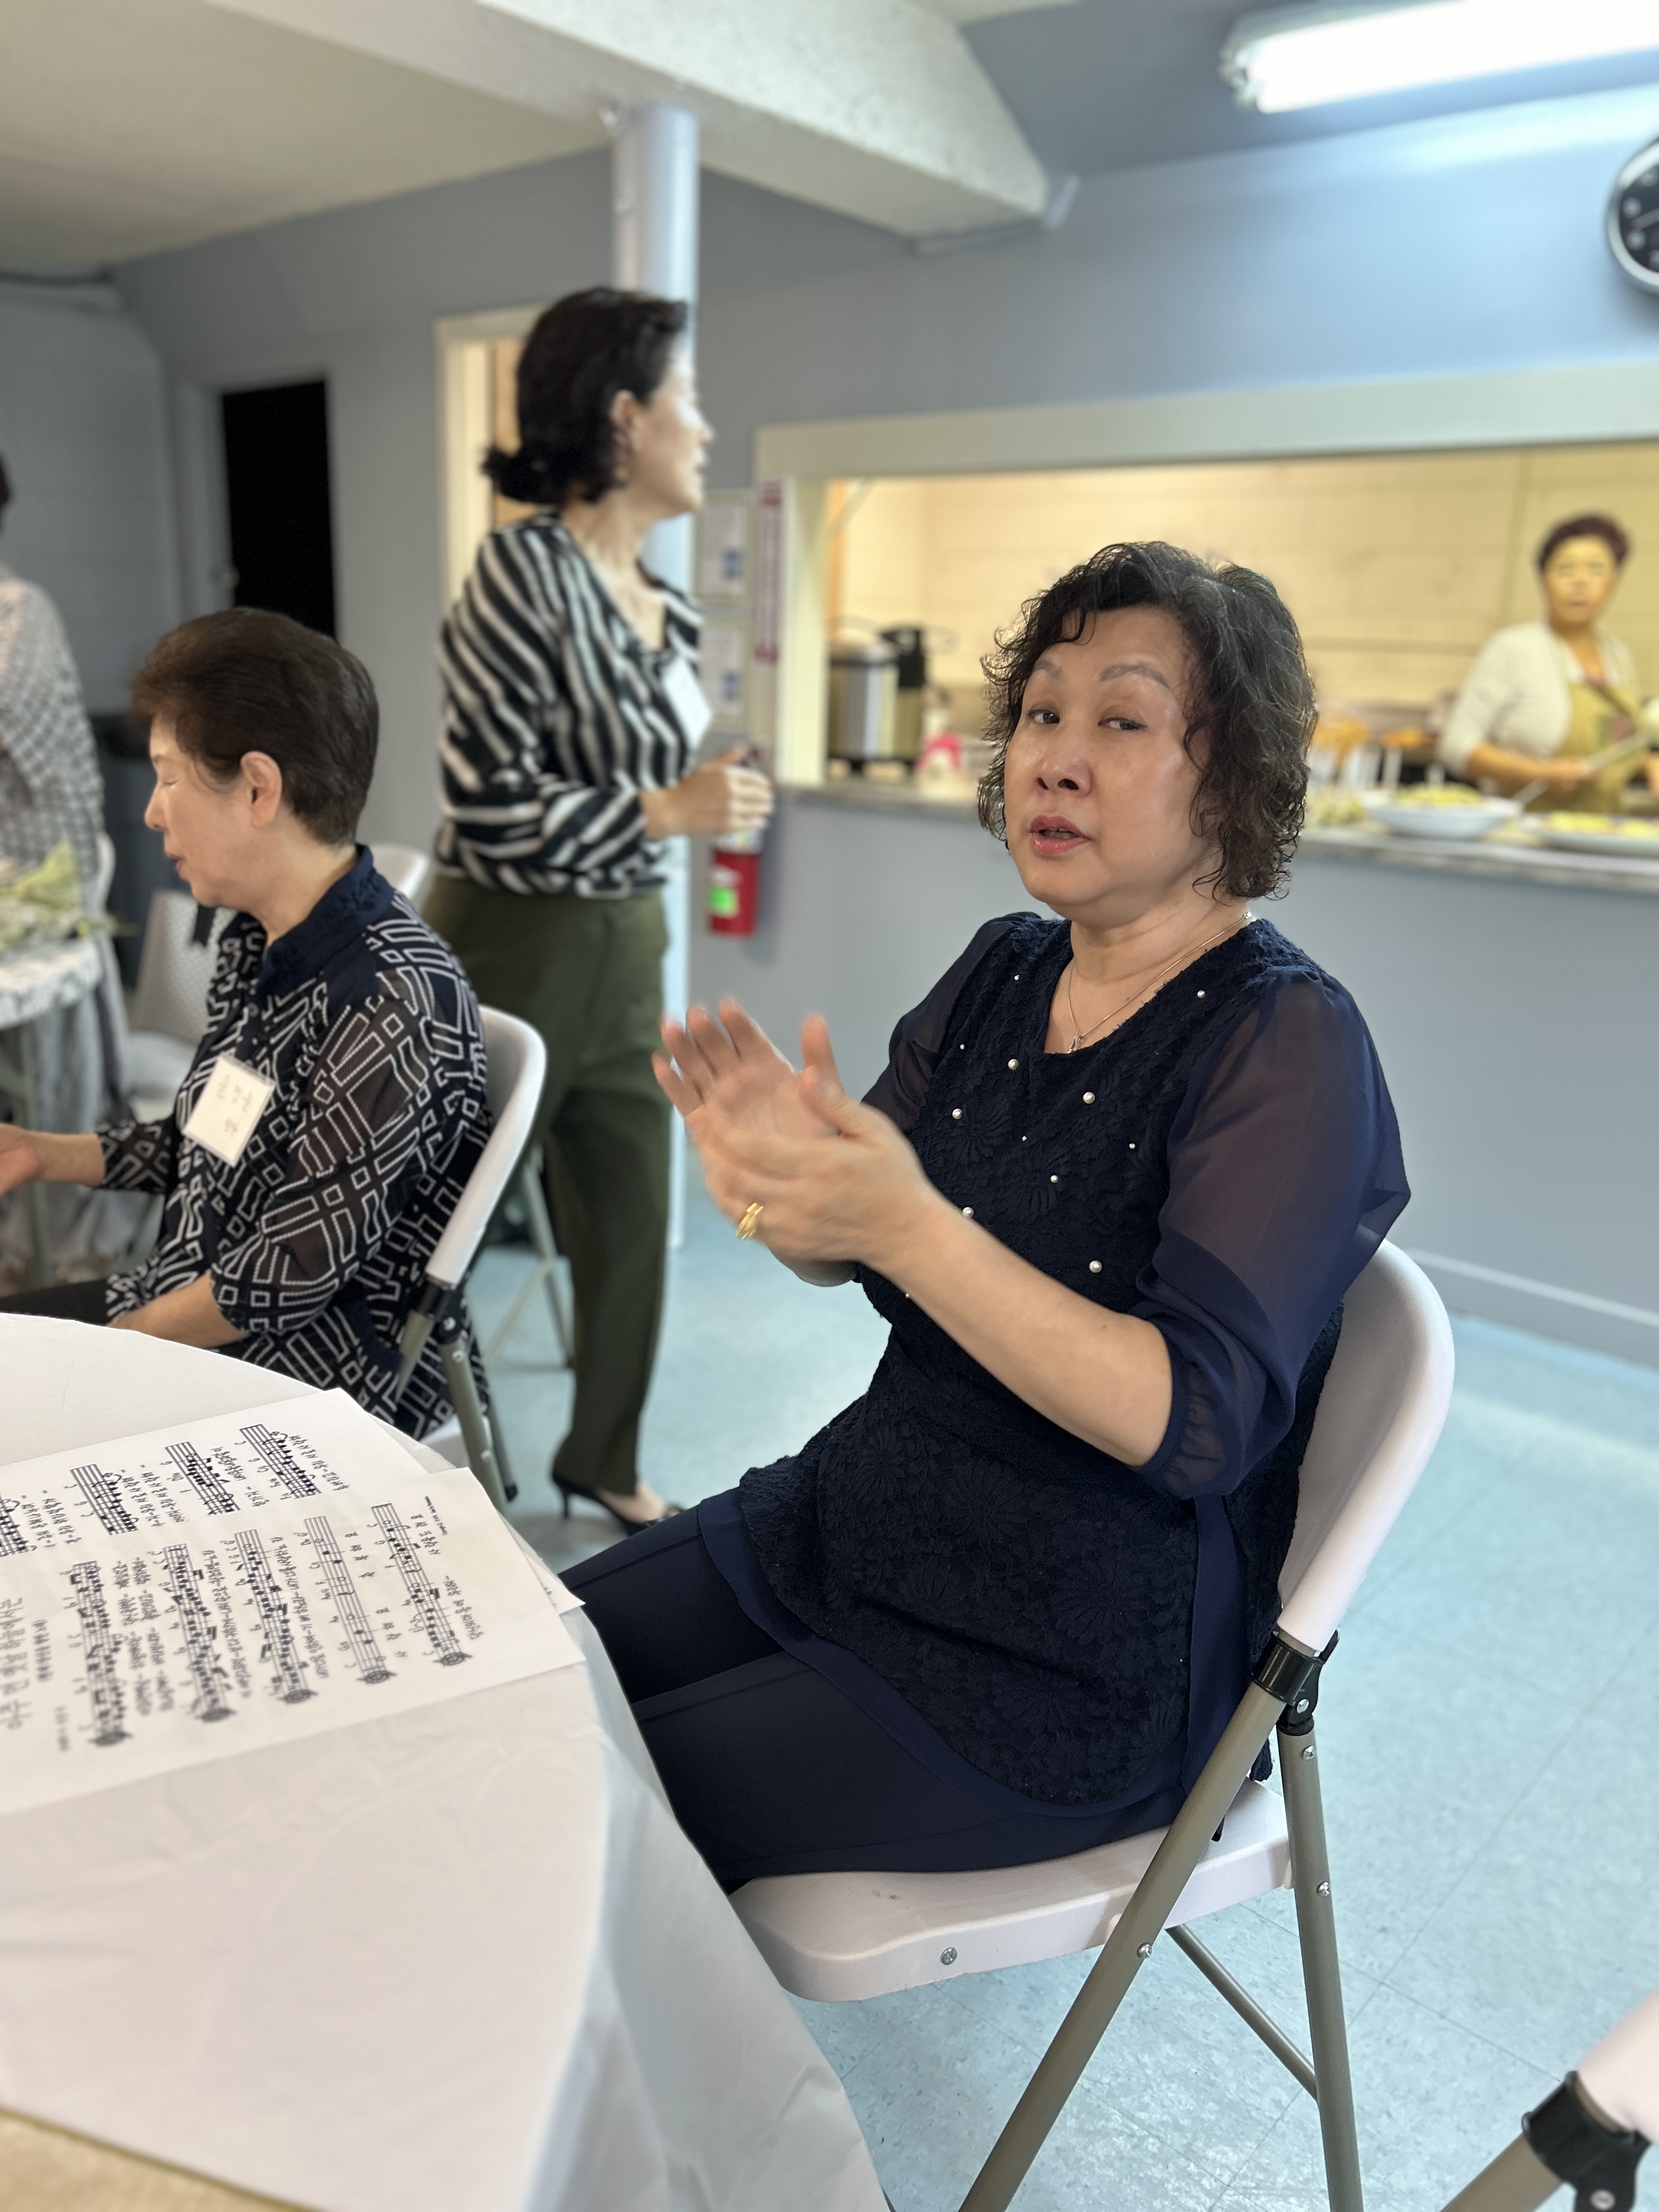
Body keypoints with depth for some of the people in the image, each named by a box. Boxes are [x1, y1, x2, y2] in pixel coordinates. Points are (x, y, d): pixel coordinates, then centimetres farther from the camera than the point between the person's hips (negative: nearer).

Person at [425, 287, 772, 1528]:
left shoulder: (662, 606, 9)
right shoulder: (525, 568, -16)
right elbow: (489, 805, -20)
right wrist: (666, 812, -17)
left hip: (626, 954, 8)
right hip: (511, 949, -8)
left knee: (635, 1223, 15)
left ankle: (604, 1459, 35)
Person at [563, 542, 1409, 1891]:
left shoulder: (1285, 1042, -19)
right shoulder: (1004, 971, 1)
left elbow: (1199, 1420, -27)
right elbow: (836, 1258, 5)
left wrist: (911, 1227, -38)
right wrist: (780, 1160, -19)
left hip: (1081, 1673, -6)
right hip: (855, 1517, 7)